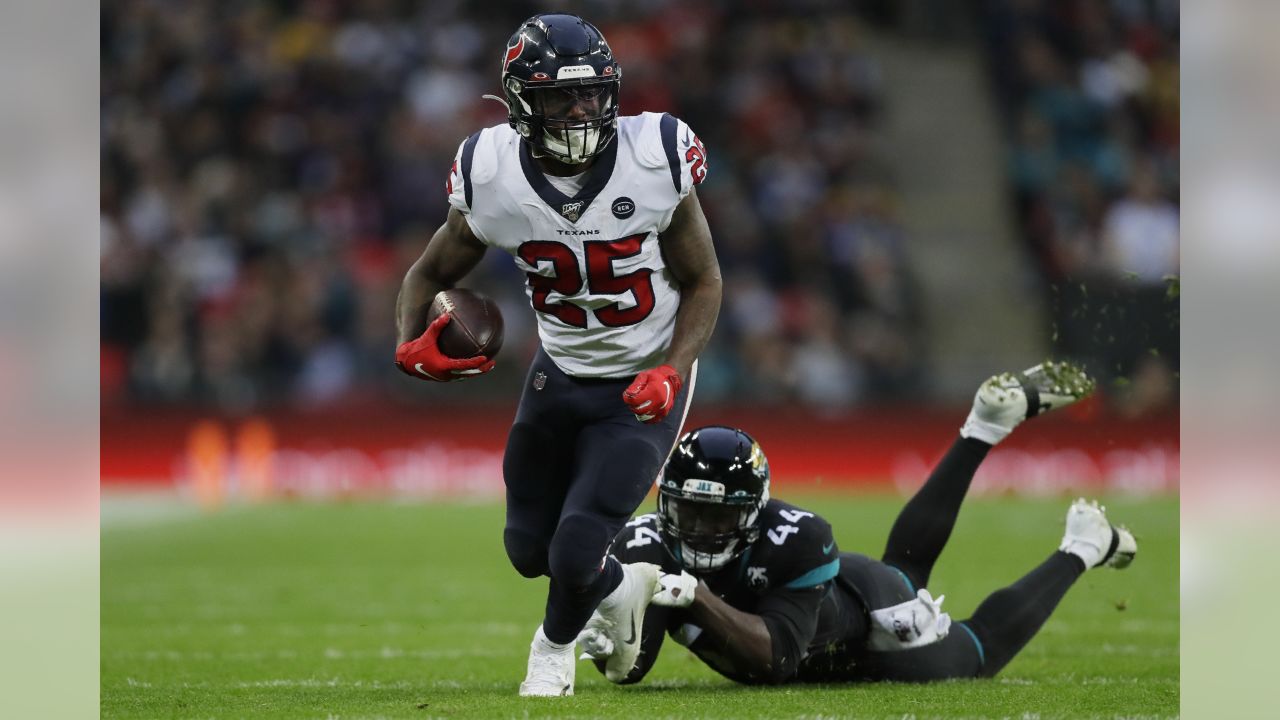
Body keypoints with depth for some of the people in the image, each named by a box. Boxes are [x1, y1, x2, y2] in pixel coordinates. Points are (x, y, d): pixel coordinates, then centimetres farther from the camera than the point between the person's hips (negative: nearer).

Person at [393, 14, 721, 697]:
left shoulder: (654, 161, -22)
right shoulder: (492, 179, -17)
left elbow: (703, 281, -9)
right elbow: (430, 273, 0)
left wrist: (674, 370, -24)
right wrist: (411, 345, -21)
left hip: (644, 387, -3)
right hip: (559, 377, 3)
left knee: (577, 550, -12)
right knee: (529, 549, 13)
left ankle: (555, 642, 23)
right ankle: (622, 589, 47)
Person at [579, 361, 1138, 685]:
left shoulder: (792, 539, -42)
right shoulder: (647, 546, -31)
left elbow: (774, 658, -45)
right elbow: (632, 668, -32)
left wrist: (697, 600, -57)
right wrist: (605, 643, -56)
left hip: (861, 625, -5)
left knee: (981, 650, 20)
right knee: (903, 565, 33)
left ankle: (1079, 551, 40)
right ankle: (984, 427, 46)